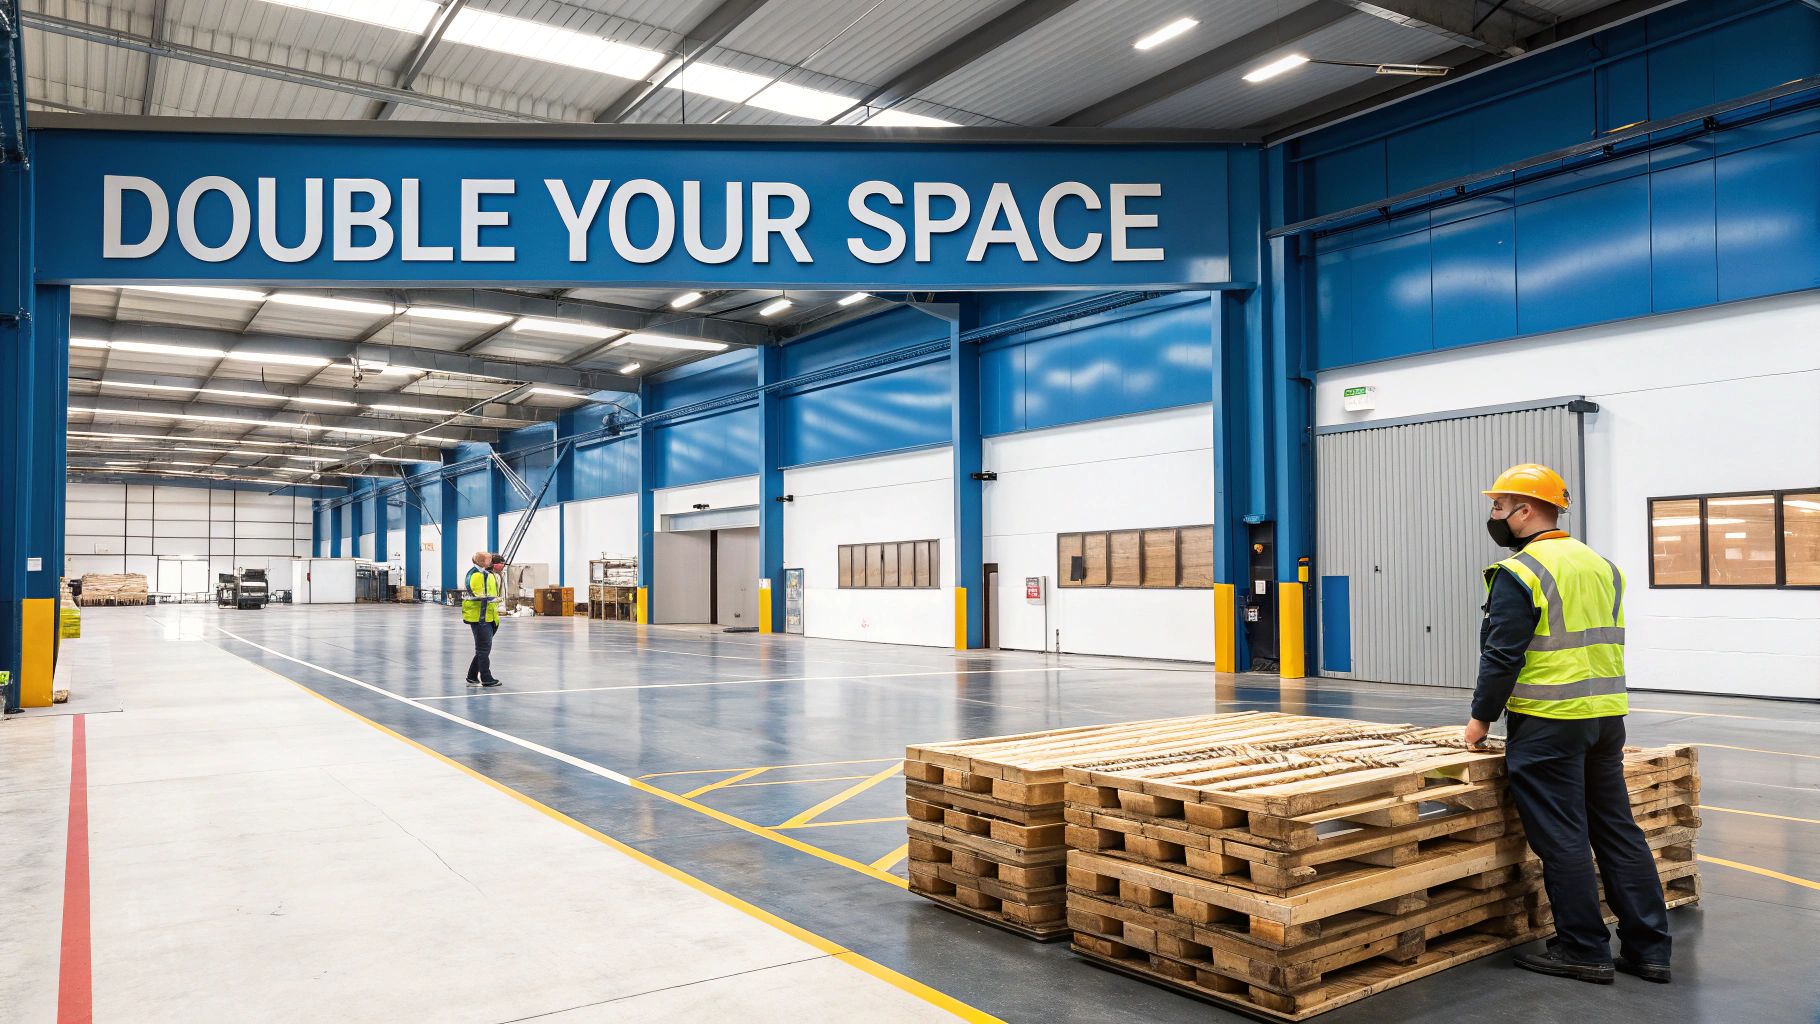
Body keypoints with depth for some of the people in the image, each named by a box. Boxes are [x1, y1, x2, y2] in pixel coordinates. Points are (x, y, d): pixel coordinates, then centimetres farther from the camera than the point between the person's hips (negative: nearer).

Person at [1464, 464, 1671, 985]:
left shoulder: (1520, 573, -13)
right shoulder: (1602, 565, 12)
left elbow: (1502, 655, -15)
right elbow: (1608, 644, 17)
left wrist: (1481, 717, -4)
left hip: (1548, 724, -8)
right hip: (1606, 716, 8)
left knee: (1561, 838, 1)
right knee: (1617, 830, 14)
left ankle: (1584, 950, 9)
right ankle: (1647, 947, 20)